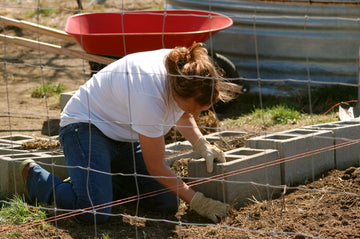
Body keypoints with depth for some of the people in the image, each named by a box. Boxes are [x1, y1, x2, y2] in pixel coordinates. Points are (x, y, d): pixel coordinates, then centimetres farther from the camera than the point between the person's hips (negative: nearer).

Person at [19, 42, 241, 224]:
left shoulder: (183, 68, -15)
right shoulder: (149, 96, -37)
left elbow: (180, 115, 13)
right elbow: (156, 167, -23)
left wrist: (202, 146, -4)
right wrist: (198, 202, -19)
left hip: (127, 137, 8)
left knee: (168, 202, -8)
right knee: (94, 212, -27)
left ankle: (106, 178, 14)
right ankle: (35, 175, -1)